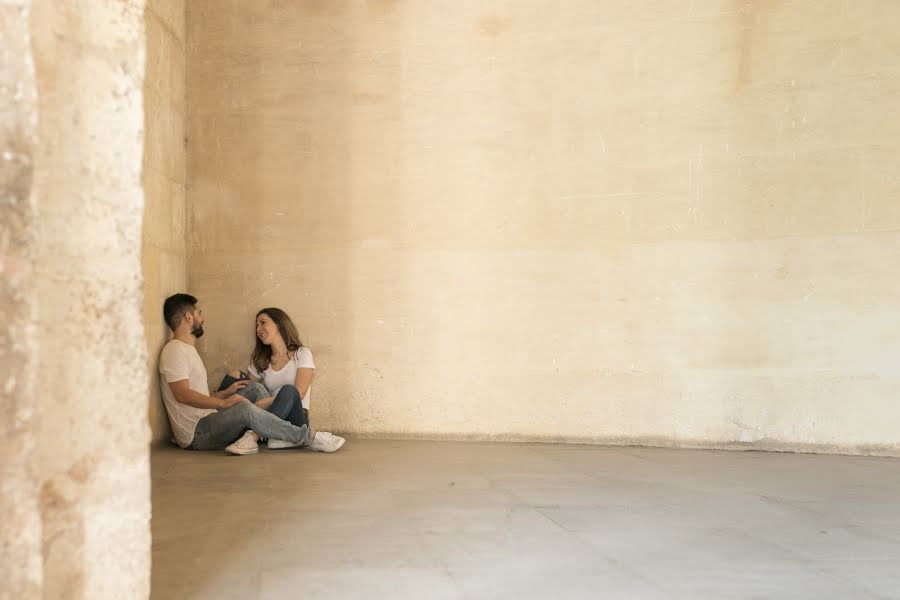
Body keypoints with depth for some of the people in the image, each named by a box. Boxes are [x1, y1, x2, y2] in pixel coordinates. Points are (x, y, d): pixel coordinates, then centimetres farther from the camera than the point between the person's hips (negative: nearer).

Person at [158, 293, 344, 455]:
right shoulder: (174, 350, -9)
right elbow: (182, 394, -22)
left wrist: (226, 392, 11)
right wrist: (222, 403, -27)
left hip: (206, 422, 10)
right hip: (195, 435, -10)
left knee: (254, 389, 8)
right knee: (244, 408, -30)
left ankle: (248, 435, -20)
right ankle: (308, 438, -22)